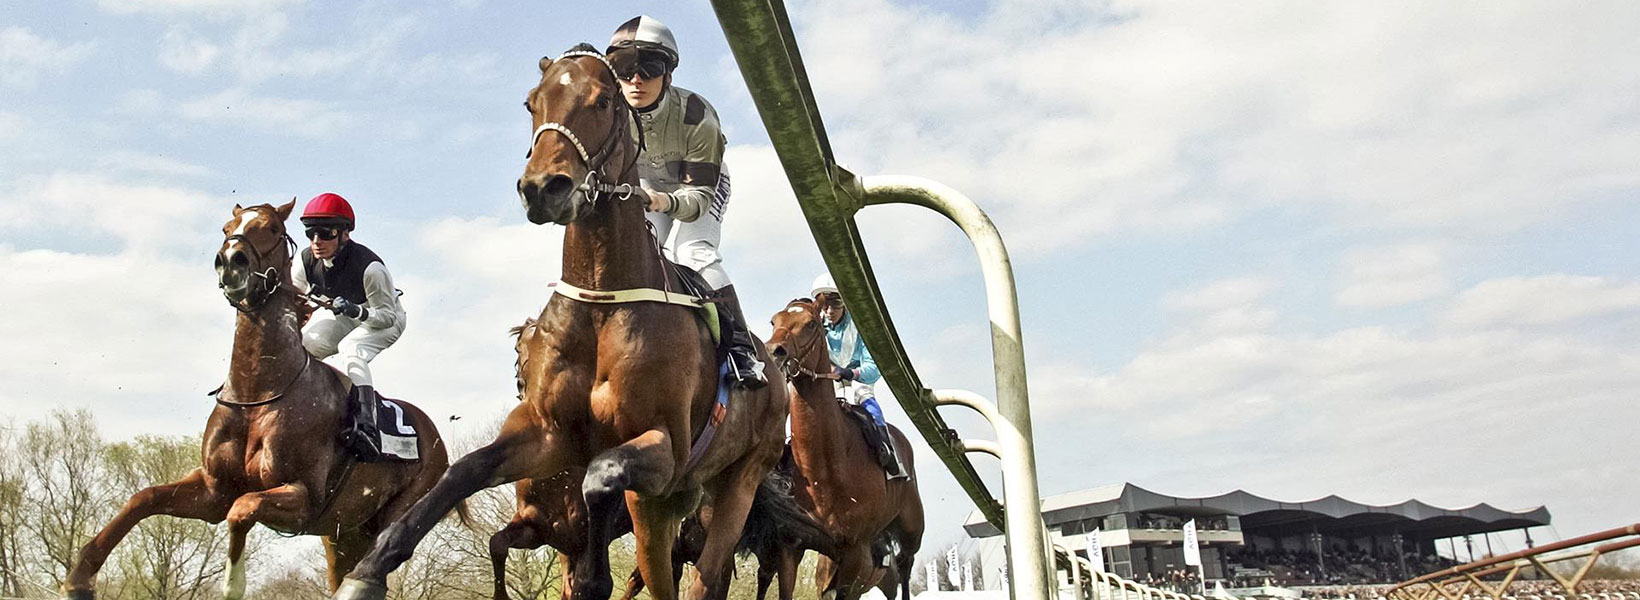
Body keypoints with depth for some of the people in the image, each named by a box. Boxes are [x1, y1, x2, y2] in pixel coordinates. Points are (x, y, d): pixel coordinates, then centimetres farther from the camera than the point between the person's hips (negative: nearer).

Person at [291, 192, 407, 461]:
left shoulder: (370, 267, -33)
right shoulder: (307, 261, -16)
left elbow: (387, 315, -28)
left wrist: (356, 310, -47)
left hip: (383, 320, -6)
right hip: (340, 317, 6)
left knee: (350, 349, -34)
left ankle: (366, 427, -41)